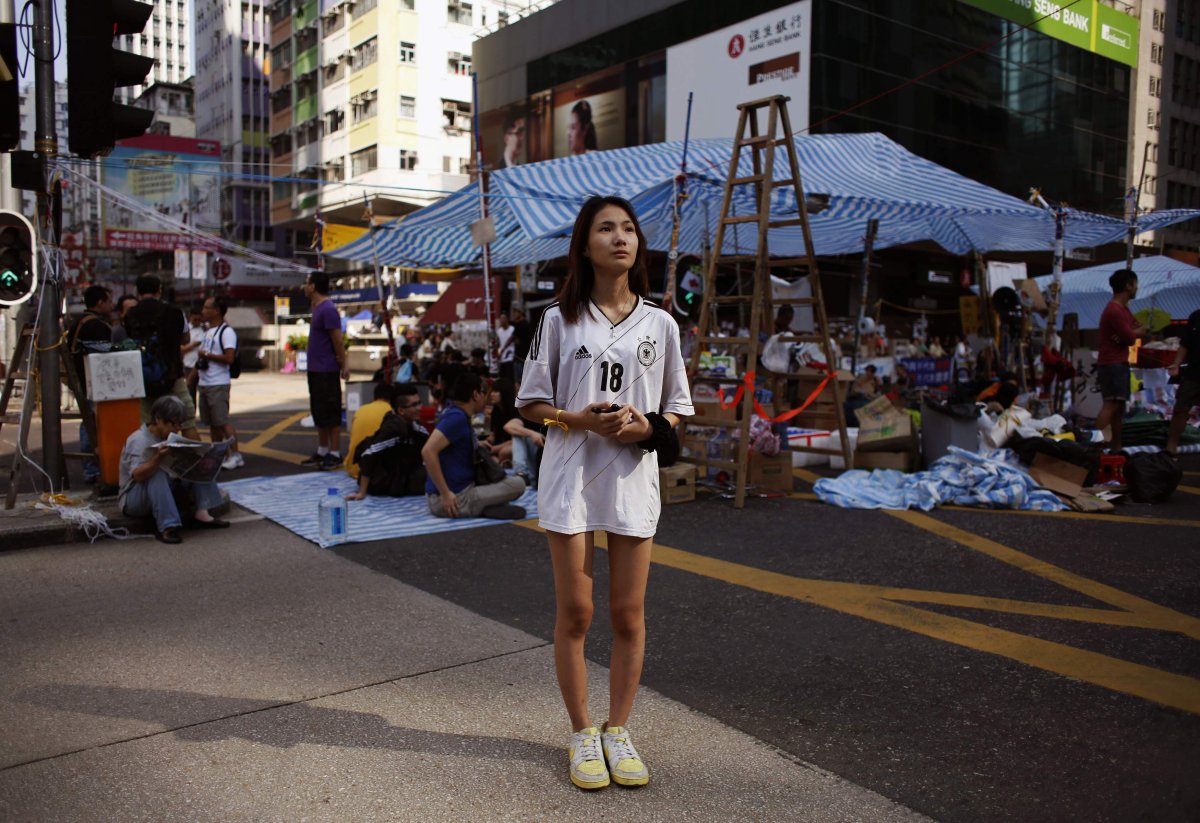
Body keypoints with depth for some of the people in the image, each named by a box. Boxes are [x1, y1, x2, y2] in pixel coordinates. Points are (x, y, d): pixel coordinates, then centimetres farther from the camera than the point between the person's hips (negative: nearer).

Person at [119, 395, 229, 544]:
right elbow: (137, 475, -33)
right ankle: (166, 527, -42)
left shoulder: (169, 438, 6)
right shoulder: (139, 440, -19)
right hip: (134, 500, -7)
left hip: (166, 493, 8)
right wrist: (158, 458, -49)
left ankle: (202, 513, -20)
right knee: (157, 475, -36)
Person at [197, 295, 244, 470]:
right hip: (204, 383, 9)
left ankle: (235, 455, -6)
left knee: (222, 421, -10)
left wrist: (207, 355, -13)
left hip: (218, 385, -9)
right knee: (212, 422, 12)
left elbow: (229, 358, -21)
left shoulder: (226, 332, -12)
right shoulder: (208, 331, 18)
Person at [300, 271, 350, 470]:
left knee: (330, 413, -4)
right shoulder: (318, 308, 13)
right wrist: (343, 362, 7)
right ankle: (322, 451, 24)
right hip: (315, 369, 10)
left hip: (326, 370, -10)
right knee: (318, 412, 15)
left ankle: (335, 454, 2)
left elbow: (338, 340, -16)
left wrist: (343, 364, -11)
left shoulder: (328, 310, -17)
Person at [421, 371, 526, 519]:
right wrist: (445, 493, -26)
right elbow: (428, 451, -27)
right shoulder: (456, 417, -16)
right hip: (455, 498, -10)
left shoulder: (459, 415, 14)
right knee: (518, 484, -10)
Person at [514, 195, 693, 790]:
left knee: (628, 615, 8)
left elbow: (677, 407, 11)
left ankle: (618, 731, 26)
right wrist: (580, 419, -15)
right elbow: (530, 402, 3)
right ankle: (582, 734, 23)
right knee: (575, 613, 6)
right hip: (571, 478, -1)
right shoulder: (559, 319, 1)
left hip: (634, 479, 2)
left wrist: (649, 426, -12)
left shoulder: (660, 323, 5)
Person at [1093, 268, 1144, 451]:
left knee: (1119, 405, 11)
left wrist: (1131, 333, -8)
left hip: (1119, 363, 11)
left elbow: (1139, 329, 14)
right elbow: (1130, 337, -18)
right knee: (1111, 404, -20)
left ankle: (1116, 447, 16)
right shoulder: (1115, 311, -17)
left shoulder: (1123, 309, 17)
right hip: (1112, 364, -11)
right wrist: (1136, 332, 5)